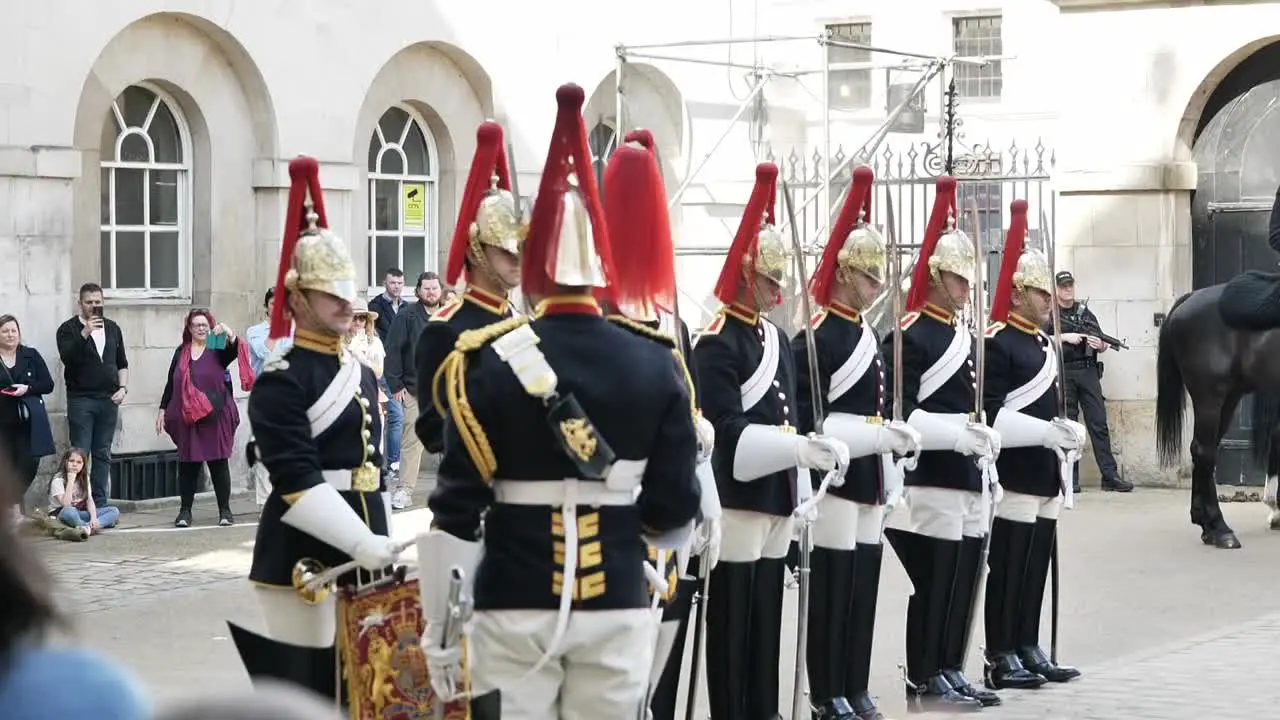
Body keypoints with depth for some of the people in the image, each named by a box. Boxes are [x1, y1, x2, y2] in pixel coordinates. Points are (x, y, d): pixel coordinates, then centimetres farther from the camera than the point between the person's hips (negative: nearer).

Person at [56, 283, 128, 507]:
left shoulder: (112, 328, 15)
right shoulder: (69, 329, 0)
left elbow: (122, 363, 19)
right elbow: (66, 356, -16)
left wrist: (123, 387, 5)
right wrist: (85, 334, -25)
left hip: (109, 399, 4)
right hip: (81, 399, -4)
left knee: (103, 454, 6)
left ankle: (100, 503, 8)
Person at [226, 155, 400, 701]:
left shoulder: (361, 375, 16)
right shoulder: (281, 381, -10)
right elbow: (297, 482, -19)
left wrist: (382, 544, 16)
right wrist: (361, 542, -25)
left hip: (360, 558, 8)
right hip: (303, 562, -8)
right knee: (304, 695, -5)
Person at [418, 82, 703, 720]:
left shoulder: (489, 363, -7)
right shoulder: (656, 366, -1)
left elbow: (456, 512, -8)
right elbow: (676, 510, 4)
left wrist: (439, 628, -1)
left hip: (514, 606, -2)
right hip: (618, 607, 2)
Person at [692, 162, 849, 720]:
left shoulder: (777, 339, 16)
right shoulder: (718, 342, -12)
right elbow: (729, 429, -19)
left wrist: (801, 490, 13)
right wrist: (802, 449, -28)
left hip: (775, 498, 8)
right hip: (737, 498, -8)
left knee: (767, 619, 12)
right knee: (732, 622, -2)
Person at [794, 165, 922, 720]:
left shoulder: (869, 335, 15)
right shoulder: (815, 336, -12)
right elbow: (805, 416, -18)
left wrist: (897, 437, 8)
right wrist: (874, 436, -20)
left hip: (869, 479, 8)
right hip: (834, 479, -8)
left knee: (864, 585, 10)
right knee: (832, 587, -2)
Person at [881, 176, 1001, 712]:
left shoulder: (964, 336, 16)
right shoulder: (910, 337, -11)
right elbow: (899, 413, -18)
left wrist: (984, 436, 5)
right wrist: (959, 434, -23)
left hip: (967, 480, 9)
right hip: (931, 481, -8)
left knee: (961, 584, 12)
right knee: (934, 584, -3)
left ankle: (949, 673, 20)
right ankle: (924, 682, 4)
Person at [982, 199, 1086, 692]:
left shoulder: (1044, 344, 17)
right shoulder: (996, 342, -12)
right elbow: (989, 414, -19)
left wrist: (1065, 432, 7)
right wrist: (1046, 432, -21)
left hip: (1045, 476, 9)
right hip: (1014, 475, -9)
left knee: (1036, 566, 12)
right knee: (1007, 568, -4)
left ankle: (1029, 651, 19)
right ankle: (1000, 660, 1)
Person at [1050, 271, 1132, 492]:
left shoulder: (1086, 314, 16)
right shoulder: (1049, 314, 5)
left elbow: (1102, 345, 19)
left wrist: (1100, 345, -3)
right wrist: (1064, 337, -16)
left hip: (1088, 373, 3)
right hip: (1063, 374, -3)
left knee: (1099, 424, -3)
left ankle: (1110, 476, -6)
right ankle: (1070, 479, 3)